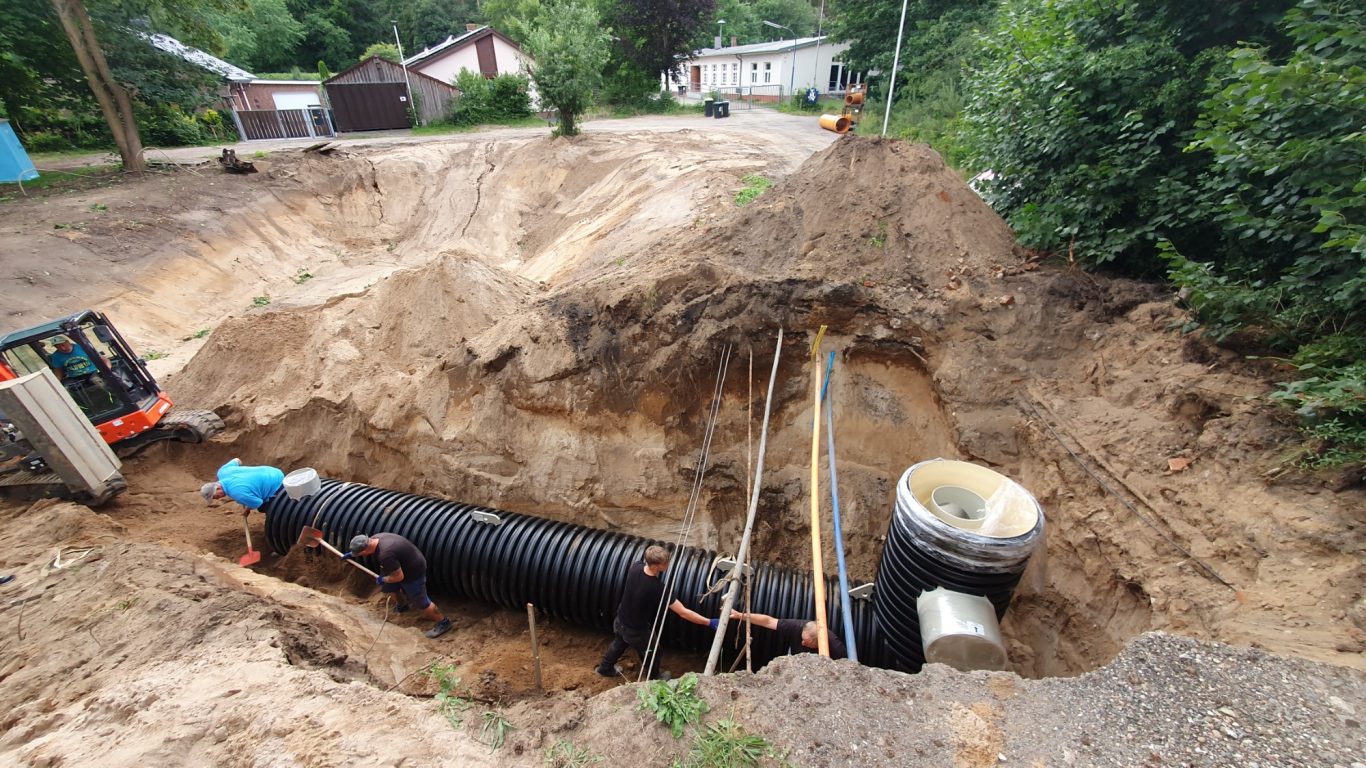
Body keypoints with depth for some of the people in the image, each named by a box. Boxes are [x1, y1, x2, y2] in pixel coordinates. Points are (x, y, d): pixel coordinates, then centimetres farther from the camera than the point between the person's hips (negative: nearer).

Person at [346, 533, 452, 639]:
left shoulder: (385, 555, -39)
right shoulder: (375, 538, -11)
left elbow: (399, 577, -27)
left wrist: (383, 580, -11)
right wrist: (351, 554, 19)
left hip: (414, 572, -9)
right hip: (404, 565, 9)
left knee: (421, 602, 2)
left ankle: (444, 623, 17)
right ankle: (403, 605, 56)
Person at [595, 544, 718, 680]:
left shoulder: (636, 566, -22)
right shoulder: (658, 588, -37)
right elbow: (683, 613, -33)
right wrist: (709, 622, -28)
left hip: (620, 620, 6)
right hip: (636, 631, -6)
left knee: (619, 644, 36)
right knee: (652, 655, 25)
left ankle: (605, 668, 61)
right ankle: (653, 680, 52)